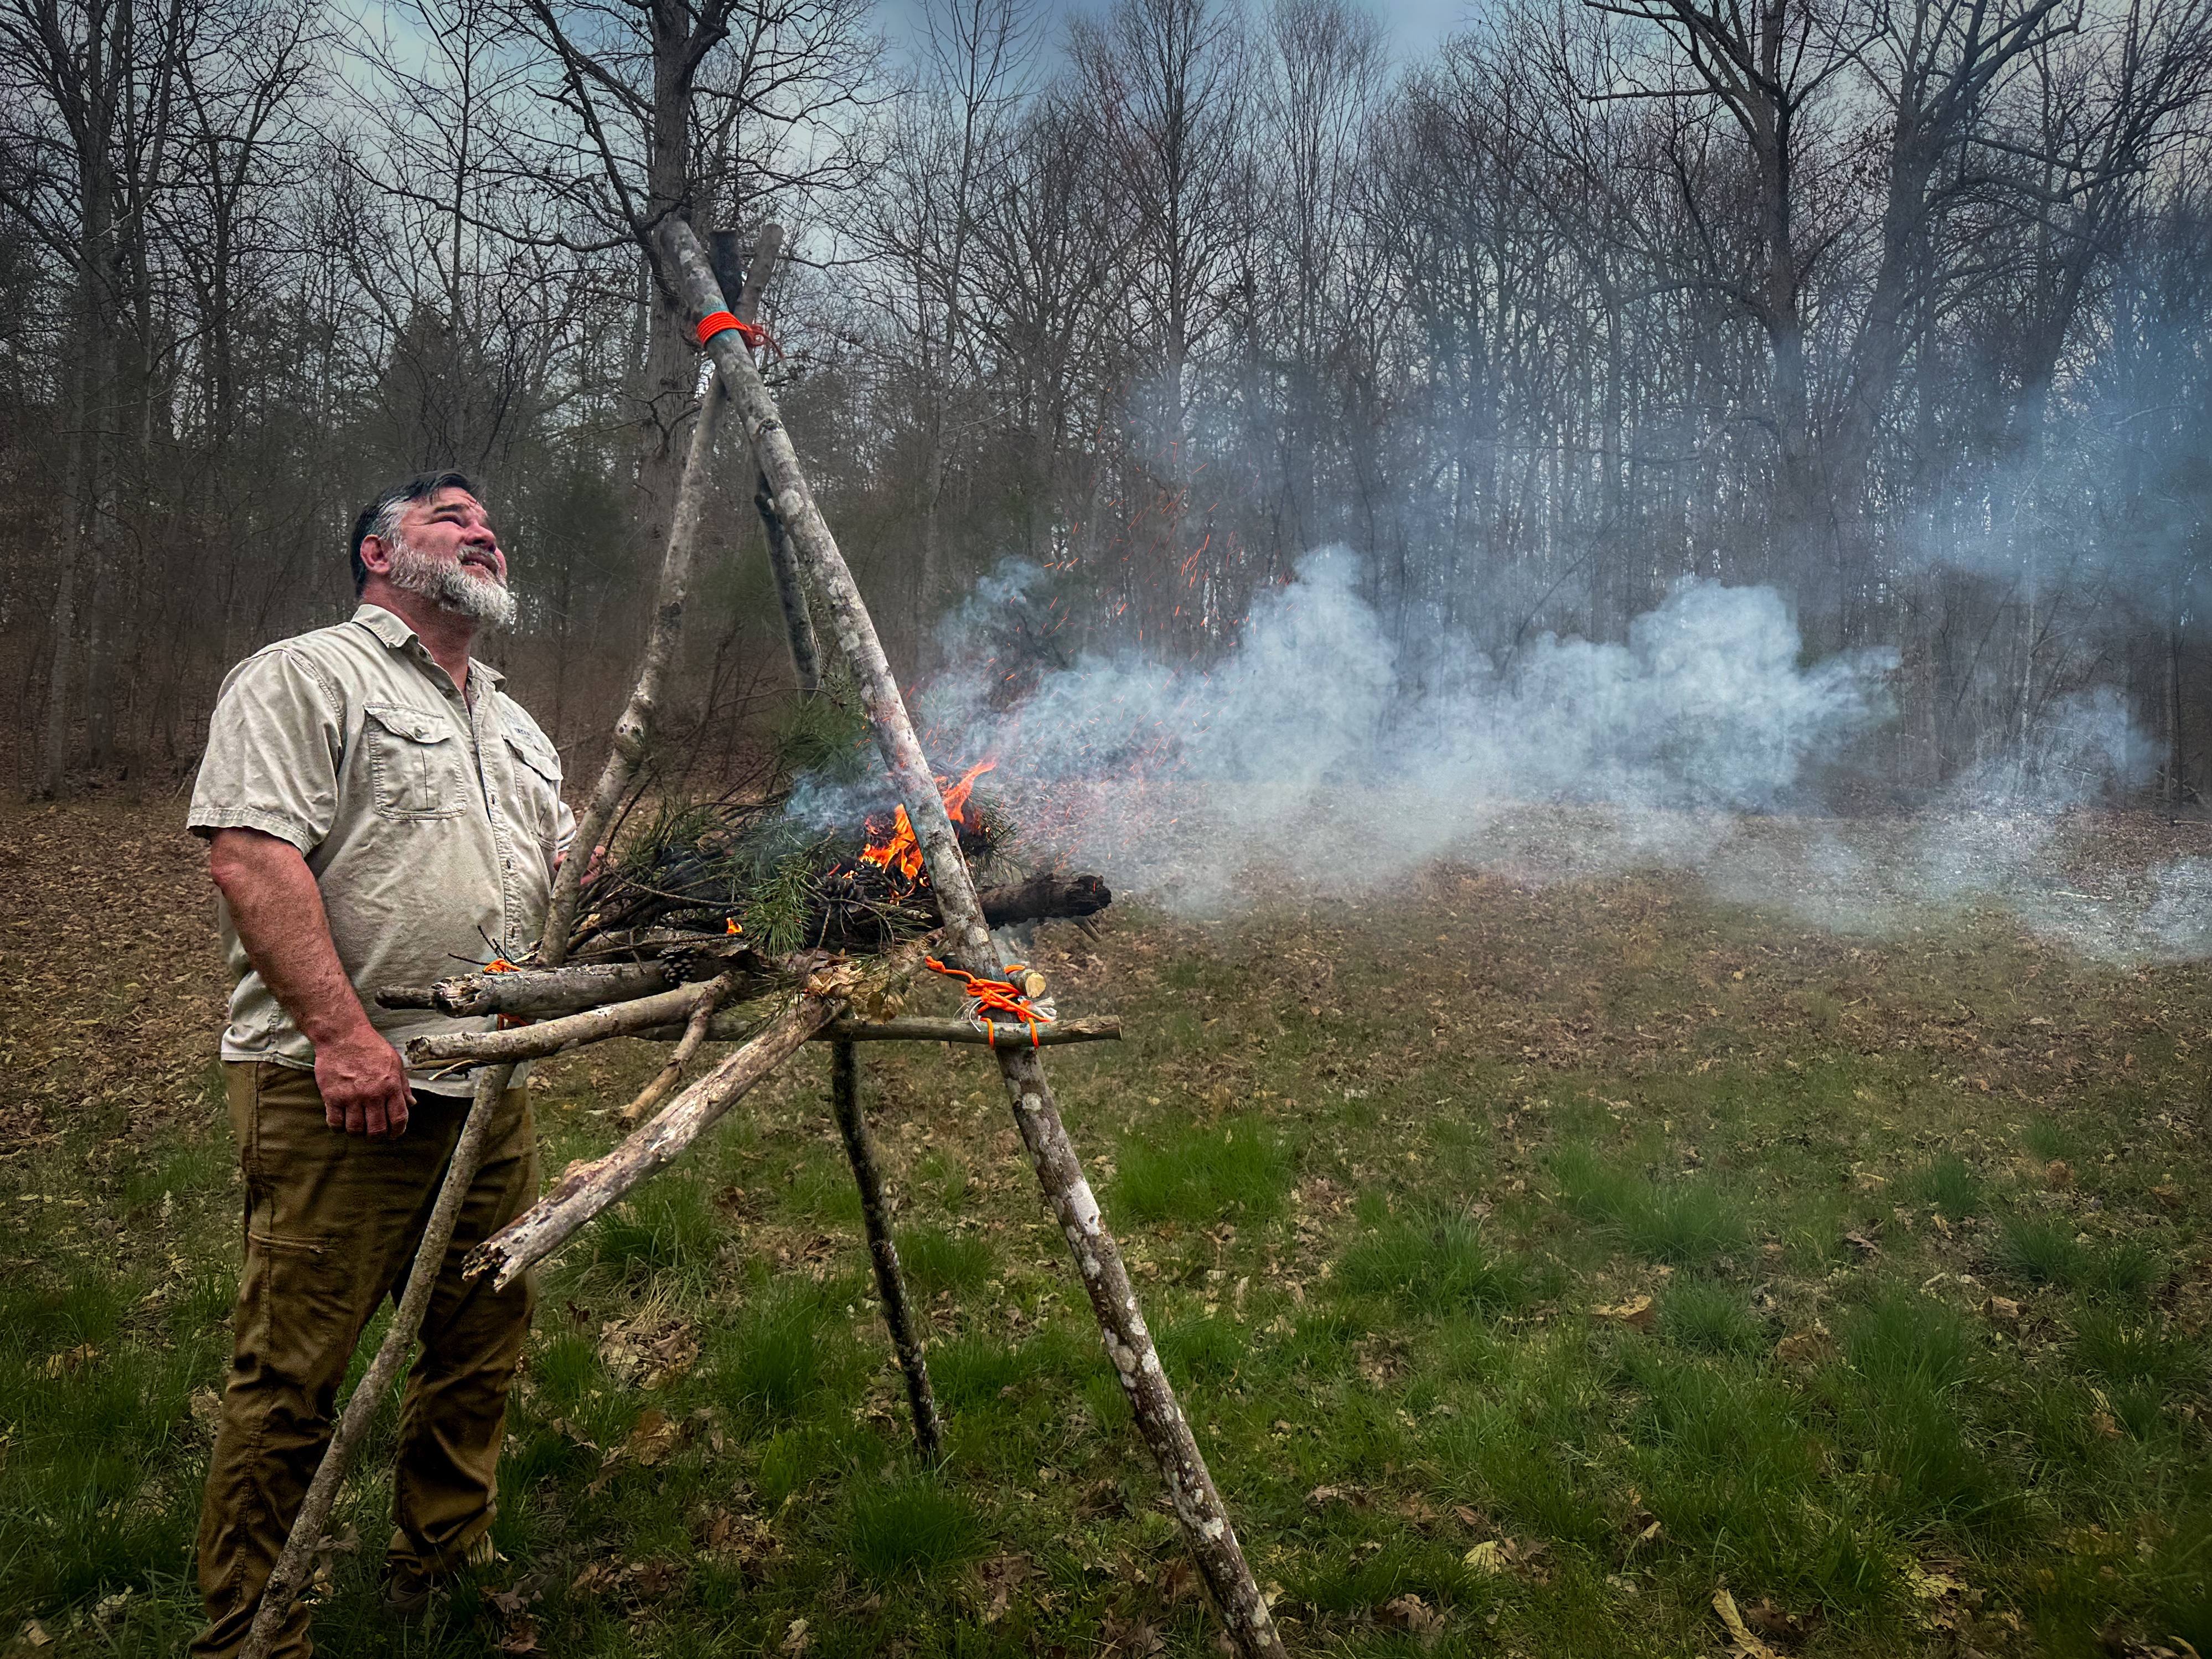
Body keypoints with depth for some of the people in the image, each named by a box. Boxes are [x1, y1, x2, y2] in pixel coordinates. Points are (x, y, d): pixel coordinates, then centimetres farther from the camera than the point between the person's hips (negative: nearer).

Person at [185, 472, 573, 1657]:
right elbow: (249, 858, -16)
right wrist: (341, 1029, -23)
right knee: (291, 1369, -2)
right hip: (339, 1088, -8)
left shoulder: (514, 728, 22)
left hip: (488, 1086, 8)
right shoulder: (303, 678, -4)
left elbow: (565, 871, 26)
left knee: (482, 1343, 14)